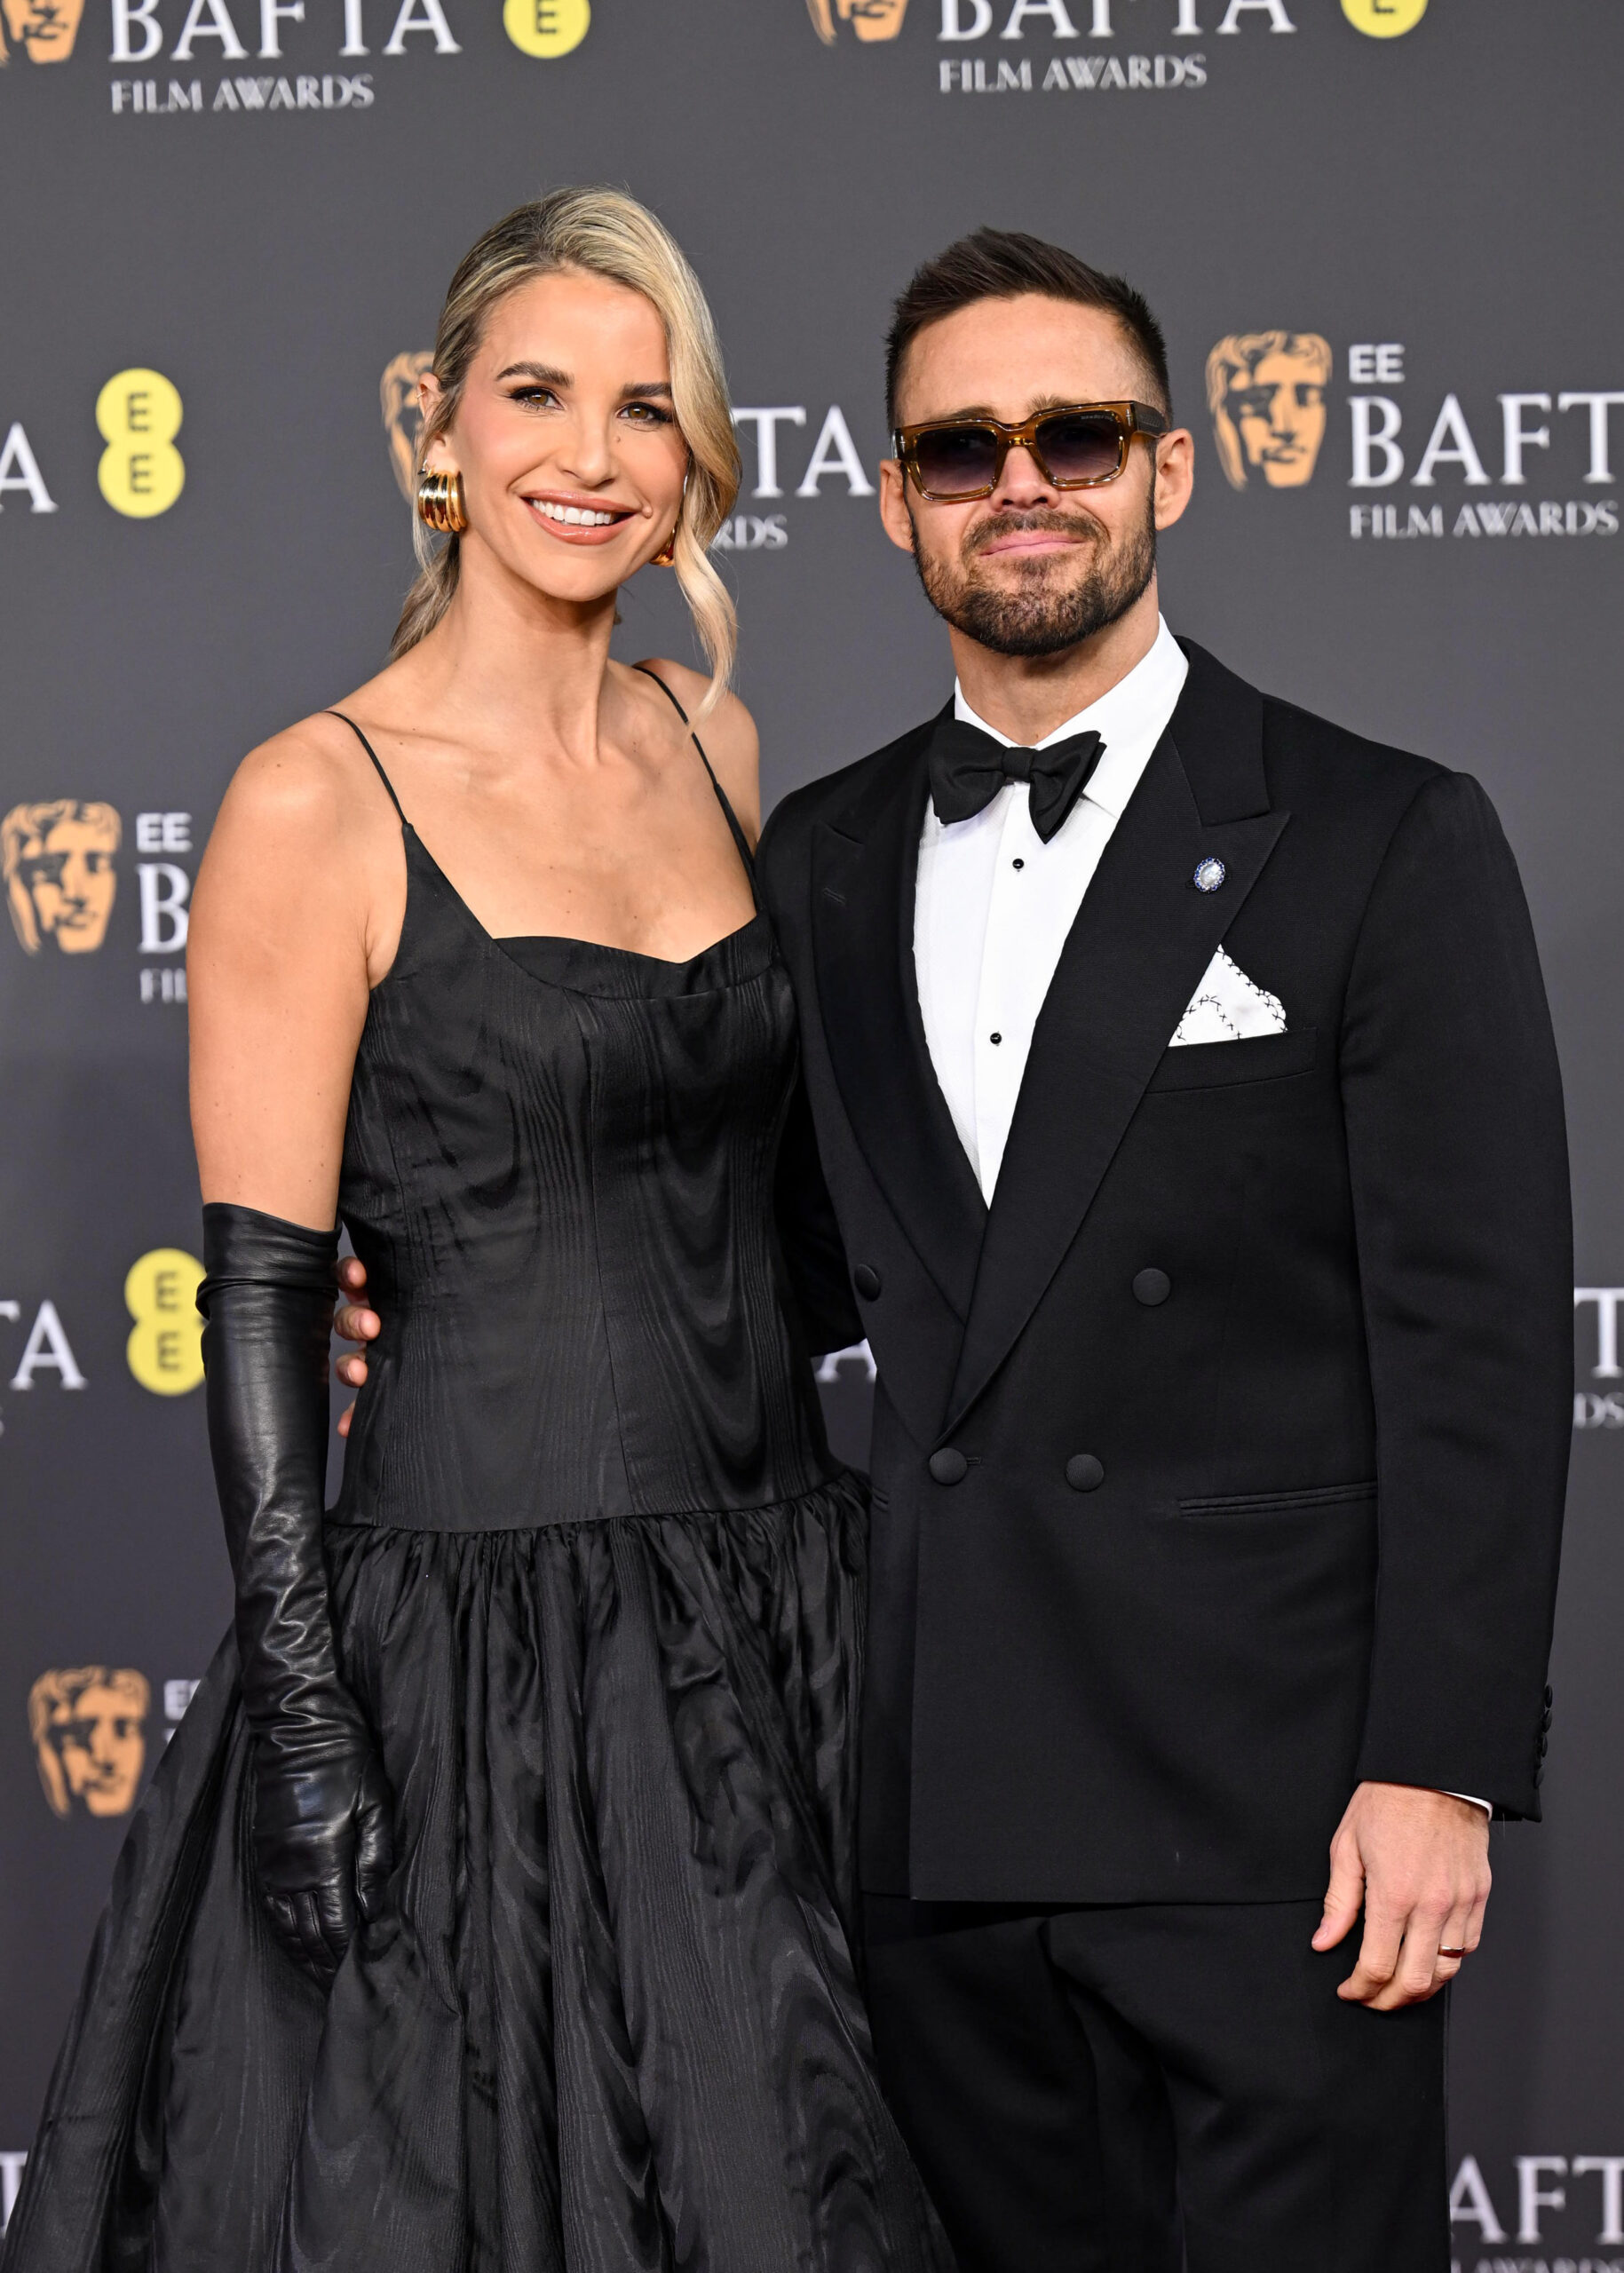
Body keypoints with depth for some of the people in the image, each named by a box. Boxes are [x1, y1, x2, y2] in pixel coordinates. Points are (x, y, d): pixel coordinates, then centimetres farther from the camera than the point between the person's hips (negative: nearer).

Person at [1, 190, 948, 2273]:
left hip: (771, 1618, 6)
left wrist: (846, 1562, 11)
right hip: (484, 1647, -6)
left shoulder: (713, 744, 9)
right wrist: (299, 1720, -16)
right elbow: (260, 1297, -12)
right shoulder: (317, 804, -9)